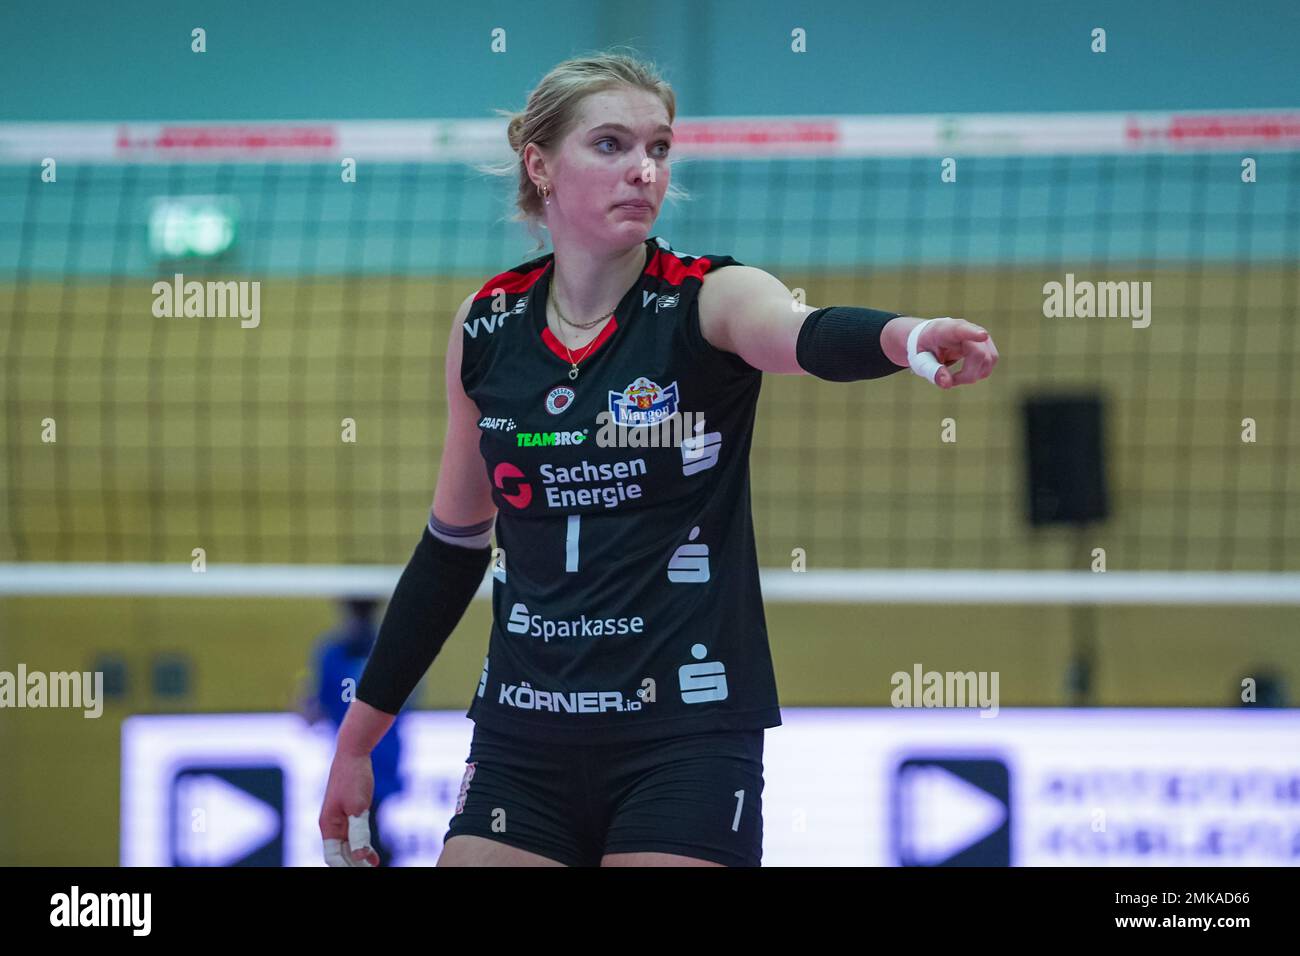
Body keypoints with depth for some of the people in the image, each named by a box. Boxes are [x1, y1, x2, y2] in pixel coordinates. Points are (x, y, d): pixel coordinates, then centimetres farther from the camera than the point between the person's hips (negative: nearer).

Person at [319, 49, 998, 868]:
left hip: (686, 739, -3)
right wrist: (361, 732, 17)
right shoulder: (486, 327, 3)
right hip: (523, 737, 3)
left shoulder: (709, 300, -7)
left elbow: (812, 337, -31)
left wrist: (901, 336, -54)